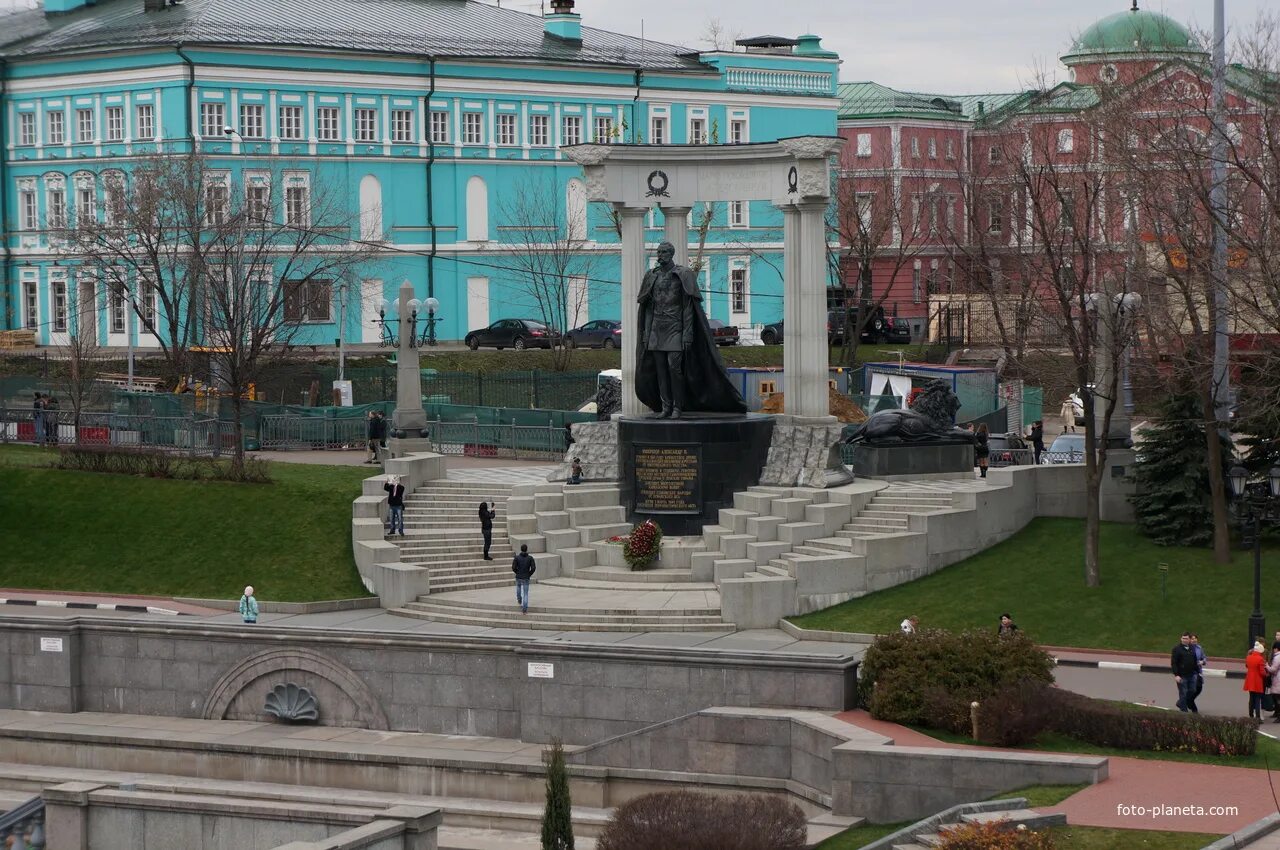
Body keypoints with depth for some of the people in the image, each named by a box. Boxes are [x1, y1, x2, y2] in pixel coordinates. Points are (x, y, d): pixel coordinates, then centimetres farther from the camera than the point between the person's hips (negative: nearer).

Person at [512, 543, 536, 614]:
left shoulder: (517, 557, -8)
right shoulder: (530, 558, -7)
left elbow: (513, 568, -12)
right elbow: (533, 568, -13)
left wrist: (517, 573, 8)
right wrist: (529, 574, 4)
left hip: (518, 577, 1)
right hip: (526, 578, -1)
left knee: (518, 588, 34)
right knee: (525, 594, 4)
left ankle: (519, 601, 53)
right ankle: (524, 609, -5)